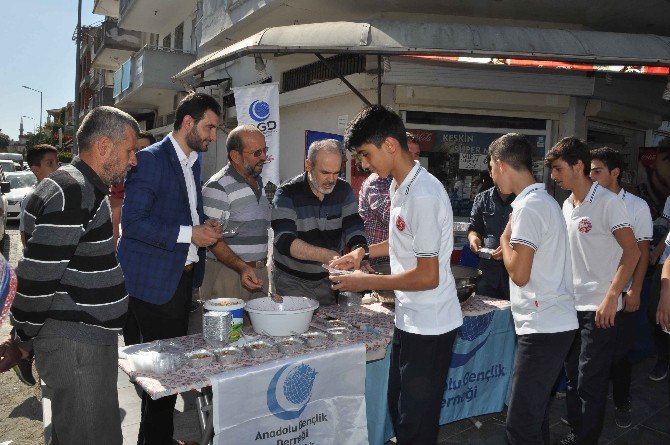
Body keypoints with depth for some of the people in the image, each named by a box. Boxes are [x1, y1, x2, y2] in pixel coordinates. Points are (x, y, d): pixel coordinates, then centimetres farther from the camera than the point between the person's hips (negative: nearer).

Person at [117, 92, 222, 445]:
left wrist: (205, 229, 5)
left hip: (182, 277, 8)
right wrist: (188, 234, -22)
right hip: (154, 280, -8)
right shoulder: (150, 159, -13)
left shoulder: (194, 162, 13)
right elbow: (132, 222, -20)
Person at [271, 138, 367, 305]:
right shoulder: (287, 194, -15)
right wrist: (326, 255, -40)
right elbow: (284, 241, -26)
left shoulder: (344, 191, -1)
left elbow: (354, 229, -5)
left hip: (329, 279, 4)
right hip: (291, 281, -3)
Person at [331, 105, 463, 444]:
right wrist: (366, 252, 9)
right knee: (398, 407, 21)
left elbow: (427, 277, -24)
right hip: (410, 319, 10)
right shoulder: (400, 185, 7)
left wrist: (366, 282, -15)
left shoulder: (422, 195, -25)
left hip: (429, 327, -9)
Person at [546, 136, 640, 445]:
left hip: (599, 307, -7)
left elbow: (632, 251, -17)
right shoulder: (566, 205, 10)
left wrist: (611, 298, -22)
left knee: (590, 383, 0)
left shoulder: (608, 202, -12)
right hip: (570, 304, 7)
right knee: (572, 376, 16)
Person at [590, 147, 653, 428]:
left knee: (620, 352, 5)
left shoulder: (637, 207, -3)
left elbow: (642, 252, -2)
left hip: (621, 292, -2)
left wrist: (635, 291, -8)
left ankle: (621, 404, 23)